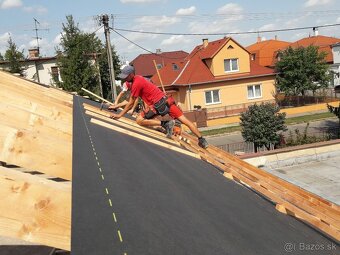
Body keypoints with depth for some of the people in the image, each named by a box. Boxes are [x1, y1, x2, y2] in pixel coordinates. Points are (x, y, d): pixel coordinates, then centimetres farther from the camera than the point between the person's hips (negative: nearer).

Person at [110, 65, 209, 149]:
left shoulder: (136, 84, -12)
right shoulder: (137, 79, 16)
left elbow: (131, 103, -8)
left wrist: (119, 115, -1)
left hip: (159, 105, -9)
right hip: (166, 101, 9)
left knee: (139, 120, -7)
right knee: (185, 121, 7)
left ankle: (165, 124, -13)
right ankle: (202, 139, 9)